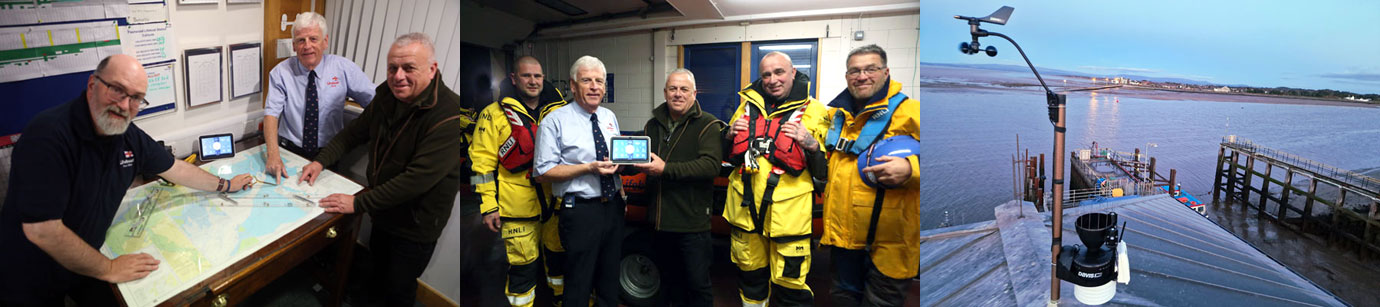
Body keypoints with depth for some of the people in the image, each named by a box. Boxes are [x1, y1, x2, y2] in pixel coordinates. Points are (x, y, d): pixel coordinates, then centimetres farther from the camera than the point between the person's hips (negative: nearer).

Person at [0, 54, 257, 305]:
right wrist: (108, 269, -21)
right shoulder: (48, 135, -28)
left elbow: (176, 169, 13)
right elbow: (41, 229, -30)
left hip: (83, 265, 6)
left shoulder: (130, 137, -7)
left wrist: (225, 185, 20)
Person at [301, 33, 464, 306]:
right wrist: (321, 161, -4)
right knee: (378, 273, 29)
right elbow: (355, 132, 10)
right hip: (382, 213, 7)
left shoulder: (449, 117, -32)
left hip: (415, 227, -7)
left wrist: (358, 203, -29)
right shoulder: (386, 97, -5)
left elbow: (418, 178, -34)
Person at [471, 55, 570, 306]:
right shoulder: (495, 114, -3)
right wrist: (488, 206, -10)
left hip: (556, 201, 4)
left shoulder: (559, 111, 8)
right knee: (523, 263, 0)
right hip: (518, 207, -4)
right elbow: (482, 163, -5)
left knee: (559, 252, 17)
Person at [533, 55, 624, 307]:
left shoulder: (610, 117, 11)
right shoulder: (555, 121, -9)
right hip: (581, 210, -6)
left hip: (613, 207, 6)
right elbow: (543, 172, -13)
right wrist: (589, 168, -21)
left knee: (610, 282, 19)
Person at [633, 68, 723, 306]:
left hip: (693, 222, -6)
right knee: (672, 281, 20)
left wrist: (666, 169, -25)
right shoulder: (653, 125, 14)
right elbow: (643, 158, 25)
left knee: (698, 285, 1)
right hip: (661, 221, 6)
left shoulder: (707, 125, -8)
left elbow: (711, 166, -21)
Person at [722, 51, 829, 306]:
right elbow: (729, 156, 22)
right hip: (745, 207, 4)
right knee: (750, 275, 18)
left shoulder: (813, 111, -1)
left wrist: (811, 144, -19)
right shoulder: (747, 105, 12)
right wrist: (730, 136, 2)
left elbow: (824, 171, -2)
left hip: (788, 211, -4)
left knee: (789, 283, -3)